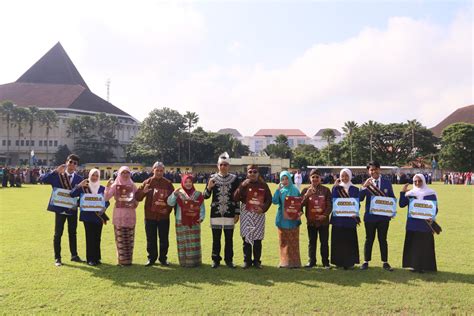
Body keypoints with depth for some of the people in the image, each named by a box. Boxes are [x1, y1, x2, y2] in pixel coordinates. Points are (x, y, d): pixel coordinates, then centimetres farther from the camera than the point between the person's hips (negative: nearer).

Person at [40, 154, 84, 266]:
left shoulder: (79, 179, 1)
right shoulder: (57, 175, -4)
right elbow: (43, 179, -18)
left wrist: (77, 203, -13)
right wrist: (56, 171, -24)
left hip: (73, 209, 2)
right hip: (60, 208, -2)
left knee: (73, 233, 13)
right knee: (58, 233, 2)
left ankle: (74, 255, 25)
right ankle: (57, 258, 13)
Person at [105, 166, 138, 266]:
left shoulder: (132, 185, 9)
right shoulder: (115, 185, 3)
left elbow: (137, 199, 16)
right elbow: (106, 198, -6)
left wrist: (135, 204, -5)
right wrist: (107, 187, -18)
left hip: (130, 214, 2)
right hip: (119, 214, -2)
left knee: (129, 239, 3)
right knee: (120, 239, -3)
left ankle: (128, 259, 12)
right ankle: (121, 260, 5)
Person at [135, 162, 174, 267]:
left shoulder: (168, 184, 2)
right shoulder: (147, 182, 0)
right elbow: (137, 197, -5)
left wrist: (168, 209, -9)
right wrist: (143, 192, -26)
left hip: (164, 216, 0)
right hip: (150, 216, 0)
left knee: (164, 239, 7)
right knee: (151, 239, 7)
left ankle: (163, 258, 20)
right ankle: (151, 258, 20)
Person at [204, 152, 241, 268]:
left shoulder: (234, 179, 2)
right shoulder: (213, 178, 2)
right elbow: (206, 196, 2)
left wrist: (237, 213, 1)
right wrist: (209, 187, -18)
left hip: (229, 214, 0)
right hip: (216, 213, 0)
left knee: (229, 238, 7)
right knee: (216, 238, 6)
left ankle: (229, 260, 19)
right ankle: (216, 260, 18)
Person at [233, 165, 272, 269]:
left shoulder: (263, 185, 5)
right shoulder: (244, 185, 1)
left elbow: (269, 199, 8)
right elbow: (235, 198, -10)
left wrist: (263, 208, -8)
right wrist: (242, 186, -19)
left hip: (259, 215, 1)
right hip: (246, 214, -1)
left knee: (258, 239, 4)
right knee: (246, 238, 3)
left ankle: (257, 261, 17)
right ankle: (247, 260, 15)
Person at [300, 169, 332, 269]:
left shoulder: (326, 190, 2)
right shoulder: (306, 190, 4)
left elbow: (329, 205, 0)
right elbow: (301, 204, -5)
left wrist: (325, 215, -14)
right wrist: (306, 195, -20)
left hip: (323, 220, -1)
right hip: (311, 221, 1)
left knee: (324, 242, 5)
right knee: (311, 242, 9)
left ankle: (325, 262, 13)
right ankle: (311, 261, 18)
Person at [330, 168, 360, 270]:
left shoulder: (354, 189, 7)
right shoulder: (336, 188, 7)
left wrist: (356, 217, -5)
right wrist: (335, 187, -10)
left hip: (350, 219, -1)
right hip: (338, 219, 1)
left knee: (349, 241, 1)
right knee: (338, 240, 3)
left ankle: (349, 262, 10)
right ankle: (339, 261, 13)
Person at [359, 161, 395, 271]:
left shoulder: (387, 183, 3)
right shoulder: (366, 184, 0)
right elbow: (360, 198, -11)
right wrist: (364, 187, -23)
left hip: (383, 216, 1)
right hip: (370, 216, -1)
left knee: (383, 239, 9)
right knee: (369, 239, 8)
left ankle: (385, 262, 18)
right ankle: (366, 262, 16)